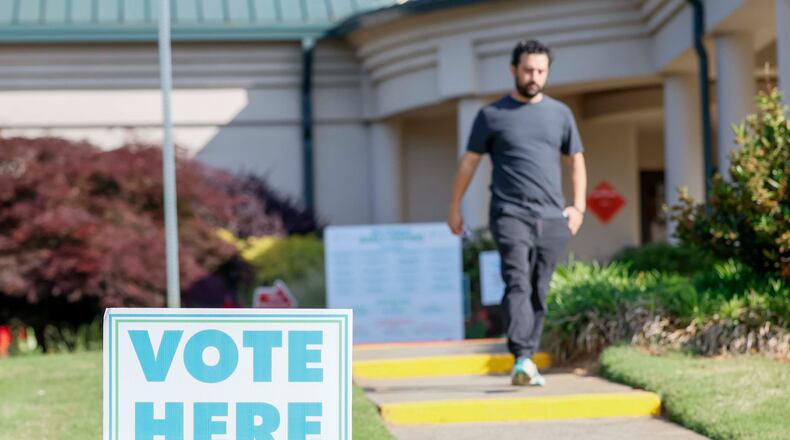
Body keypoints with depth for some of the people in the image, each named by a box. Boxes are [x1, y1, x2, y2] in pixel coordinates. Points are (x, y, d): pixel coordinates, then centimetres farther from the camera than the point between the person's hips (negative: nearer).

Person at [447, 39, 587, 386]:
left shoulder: (560, 114, 15)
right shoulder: (492, 115, 6)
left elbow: (575, 161, 21)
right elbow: (469, 162, 11)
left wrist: (578, 206, 10)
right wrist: (454, 208, 10)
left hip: (551, 218, 3)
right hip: (510, 215, -3)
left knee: (539, 292, 5)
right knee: (517, 283, -18)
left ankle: (528, 362, 12)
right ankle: (522, 359, -28)